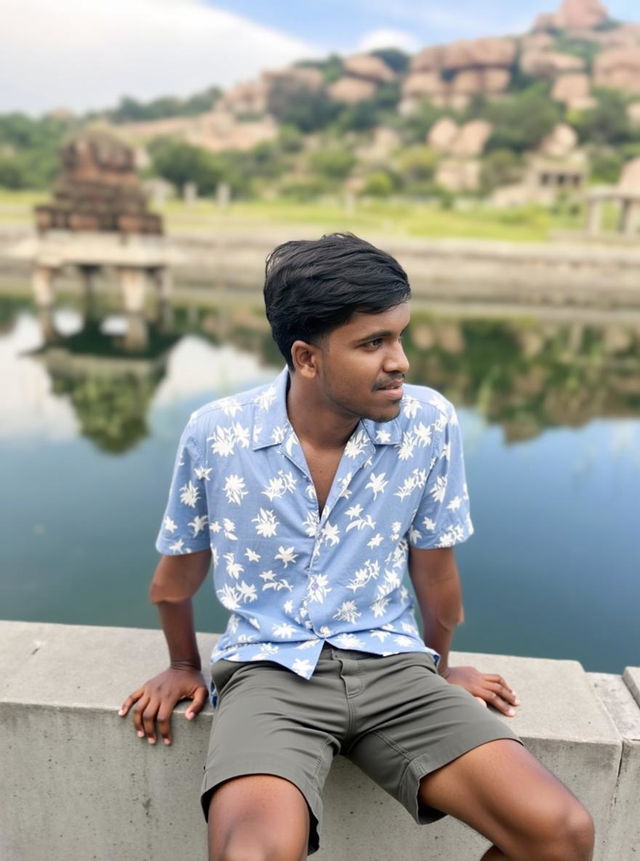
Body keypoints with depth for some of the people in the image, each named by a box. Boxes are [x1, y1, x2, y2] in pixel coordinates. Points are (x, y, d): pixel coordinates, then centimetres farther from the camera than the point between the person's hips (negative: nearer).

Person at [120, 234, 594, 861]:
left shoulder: (430, 423, -8)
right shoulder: (216, 433, -10)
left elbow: (434, 568, 7)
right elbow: (175, 581, 7)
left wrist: (440, 666, 20)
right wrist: (184, 666, 20)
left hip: (391, 664, 2)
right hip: (269, 669, -1)